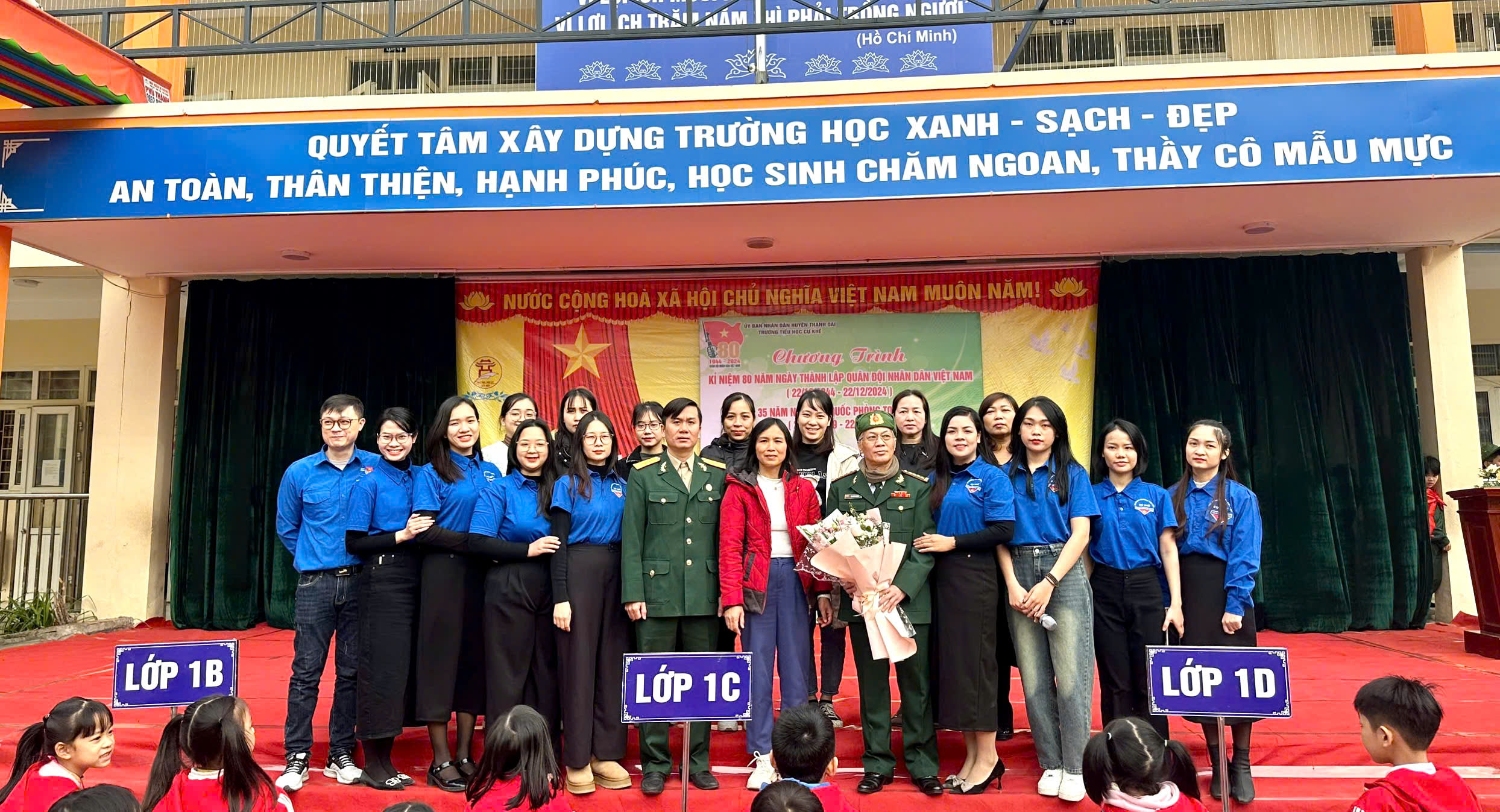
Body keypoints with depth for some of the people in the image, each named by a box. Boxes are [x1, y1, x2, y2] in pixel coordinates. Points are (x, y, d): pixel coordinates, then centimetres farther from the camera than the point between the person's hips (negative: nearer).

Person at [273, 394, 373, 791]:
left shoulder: (378, 469, -1)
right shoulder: (299, 472, 3)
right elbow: (287, 528, 14)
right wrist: (312, 559, 12)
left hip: (360, 582, 0)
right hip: (315, 583, 0)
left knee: (352, 671, 7)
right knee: (306, 671, 1)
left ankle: (341, 754, 18)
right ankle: (297, 758, 10)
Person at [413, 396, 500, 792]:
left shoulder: (491, 472, 11)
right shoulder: (431, 473, -2)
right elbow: (425, 531, -11)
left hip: (482, 574, 4)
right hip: (444, 573, -4)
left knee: (475, 659, 7)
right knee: (441, 658, 1)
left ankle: (465, 755, 18)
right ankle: (440, 761, 10)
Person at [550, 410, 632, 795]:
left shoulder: (621, 485, 11)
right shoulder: (567, 484, -1)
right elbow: (559, 543, -6)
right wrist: (560, 597, -12)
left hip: (616, 575, 4)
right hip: (580, 574, -4)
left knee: (612, 661, 7)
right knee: (579, 661, 0)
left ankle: (607, 754, 17)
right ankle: (577, 759, 10)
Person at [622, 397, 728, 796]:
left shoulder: (718, 474, 8)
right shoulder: (643, 474, 3)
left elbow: (726, 537, 7)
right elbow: (631, 539, 0)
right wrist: (632, 593, -7)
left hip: (705, 594, 2)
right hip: (657, 591, -2)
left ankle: (698, 762, 22)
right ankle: (655, 765, 18)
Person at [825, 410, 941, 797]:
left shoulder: (918, 487, 2)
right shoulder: (841, 488, 8)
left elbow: (925, 546, -4)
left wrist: (902, 587, -16)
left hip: (910, 599, -1)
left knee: (916, 682, 4)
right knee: (871, 684, 9)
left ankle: (923, 764, 17)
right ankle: (877, 764, 20)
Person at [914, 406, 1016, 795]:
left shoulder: (992, 477, -4)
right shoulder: (936, 480, 12)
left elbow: (1004, 530, -13)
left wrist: (953, 542, -15)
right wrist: (932, 545, -4)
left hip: (975, 577, -6)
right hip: (941, 577, 6)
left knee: (974, 659, -2)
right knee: (949, 659, 7)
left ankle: (988, 756, 10)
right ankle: (971, 754, 18)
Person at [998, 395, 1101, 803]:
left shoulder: (1072, 474, 4)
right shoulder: (1006, 475, 8)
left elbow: (1081, 534, -3)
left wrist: (1048, 584, -12)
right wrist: (1012, 584, -7)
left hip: (1064, 573, -2)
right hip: (1019, 574, 2)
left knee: (1070, 676, -4)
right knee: (1034, 678, 5)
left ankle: (1075, 768, 7)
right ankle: (1050, 764, 16)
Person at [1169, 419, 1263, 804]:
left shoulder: (1241, 497, -3)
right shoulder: (1174, 497, 5)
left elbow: (1245, 557, -9)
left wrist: (1235, 605, -17)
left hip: (1227, 595, -3)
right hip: (1186, 594, 3)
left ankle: (1241, 765, 18)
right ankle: (1217, 764, 19)